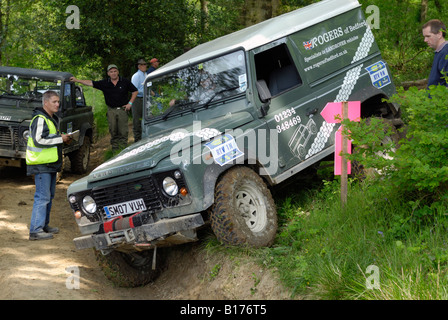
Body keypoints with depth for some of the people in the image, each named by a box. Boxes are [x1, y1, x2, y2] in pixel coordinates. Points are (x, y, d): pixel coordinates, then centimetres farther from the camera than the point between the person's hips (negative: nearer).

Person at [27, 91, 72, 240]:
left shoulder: (53, 118, 17)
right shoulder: (40, 119, -16)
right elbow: (38, 140, -25)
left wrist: (63, 138, 10)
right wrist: (60, 139, -18)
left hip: (51, 164, 10)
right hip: (41, 165, -10)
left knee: (49, 196, 16)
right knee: (42, 197, -10)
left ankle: (44, 225, 26)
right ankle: (35, 231, -8)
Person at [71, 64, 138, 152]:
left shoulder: (125, 82, 0)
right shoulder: (104, 83, 3)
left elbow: (135, 91, 6)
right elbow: (91, 83, 0)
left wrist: (130, 103, -3)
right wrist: (77, 80, -6)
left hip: (122, 109, -2)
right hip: (111, 110, 2)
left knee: (123, 132, -3)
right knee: (113, 132, 5)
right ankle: (115, 152, 14)